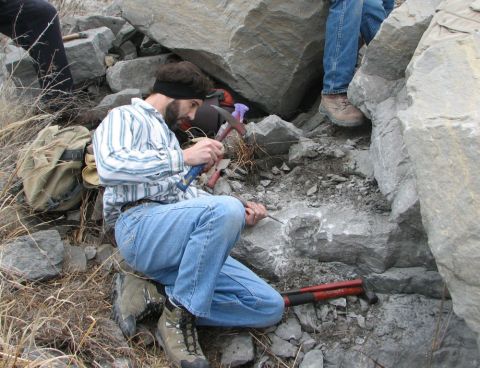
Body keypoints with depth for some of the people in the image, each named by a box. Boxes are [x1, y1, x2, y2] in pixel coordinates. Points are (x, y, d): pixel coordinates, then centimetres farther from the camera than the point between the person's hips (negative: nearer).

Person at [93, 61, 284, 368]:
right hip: (140, 226, -7)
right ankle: (180, 314, -21)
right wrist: (183, 157, -19)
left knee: (270, 308, -8)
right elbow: (109, 166, -14)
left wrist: (239, 214, 16)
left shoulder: (165, 133, 35)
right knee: (226, 210, -37)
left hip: (187, 244, 7)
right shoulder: (125, 116, 9)